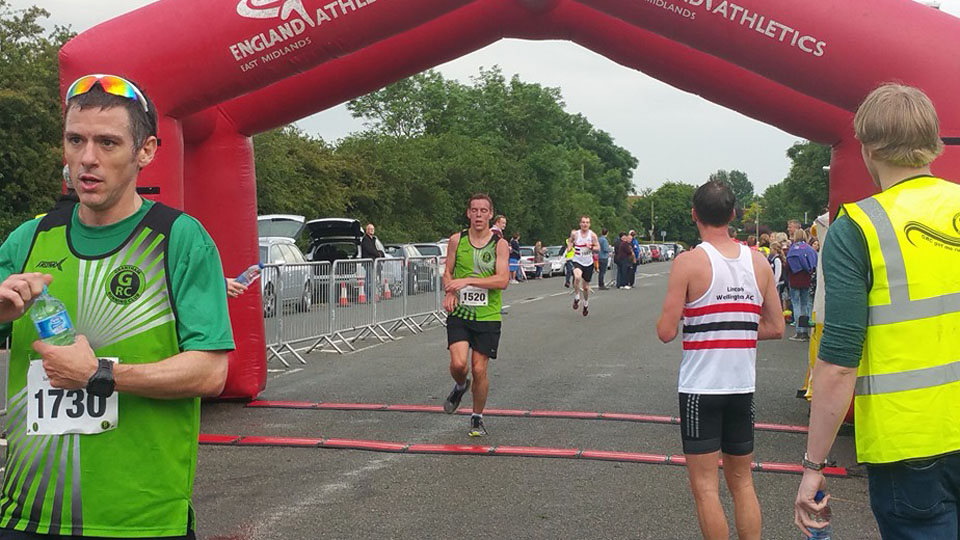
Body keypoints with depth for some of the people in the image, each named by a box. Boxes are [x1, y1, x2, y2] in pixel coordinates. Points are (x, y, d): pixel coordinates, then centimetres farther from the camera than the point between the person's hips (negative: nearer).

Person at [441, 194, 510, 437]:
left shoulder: (499, 244, -4)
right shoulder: (457, 240, 3)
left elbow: (502, 280, -14)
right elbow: (448, 272, 13)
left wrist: (467, 281, -21)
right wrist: (450, 291, -8)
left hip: (487, 316, -1)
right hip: (459, 313, 1)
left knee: (479, 370, 0)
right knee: (458, 363, -15)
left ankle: (477, 418, 22)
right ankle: (460, 386, 21)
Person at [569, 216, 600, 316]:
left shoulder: (592, 235, -6)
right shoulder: (575, 234, -4)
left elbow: (598, 248, -4)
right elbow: (571, 240, 19)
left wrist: (591, 247, -23)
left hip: (588, 263, 1)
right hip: (577, 262, -1)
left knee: (586, 287, 11)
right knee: (577, 277, -33)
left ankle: (586, 305, 37)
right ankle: (576, 298, -13)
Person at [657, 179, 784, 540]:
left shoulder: (689, 262, -12)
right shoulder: (758, 261, 2)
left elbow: (666, 332, -14)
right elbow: (776, 328, 6)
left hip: (700, 387, -5)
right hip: (743, 387, 5)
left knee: (705, 486, 3)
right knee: (742, 482, 17)